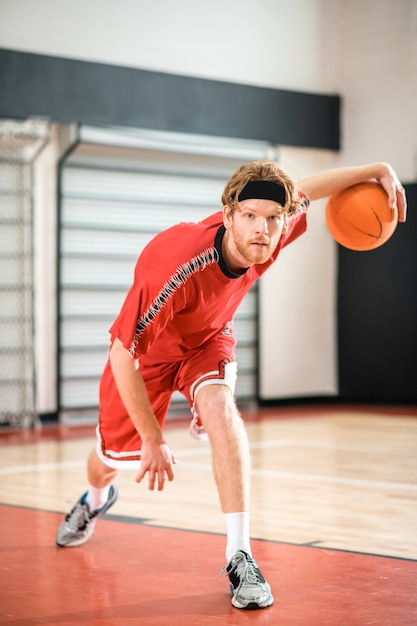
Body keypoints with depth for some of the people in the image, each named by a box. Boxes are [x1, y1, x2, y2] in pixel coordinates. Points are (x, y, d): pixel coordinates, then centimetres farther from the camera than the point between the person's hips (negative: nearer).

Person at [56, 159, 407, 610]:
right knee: (114, 455, 16)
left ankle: (239, 558, -27)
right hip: (148, 350, -2)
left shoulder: (271, 235, -28)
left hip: (208, 341, 2)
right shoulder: (179, 268, -44)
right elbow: (122, 358, -36)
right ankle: (95, 500, 58)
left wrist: (377, 171, -8)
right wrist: (154, 441, -29)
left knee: (218, 405, -31)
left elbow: (306, 191, -4)